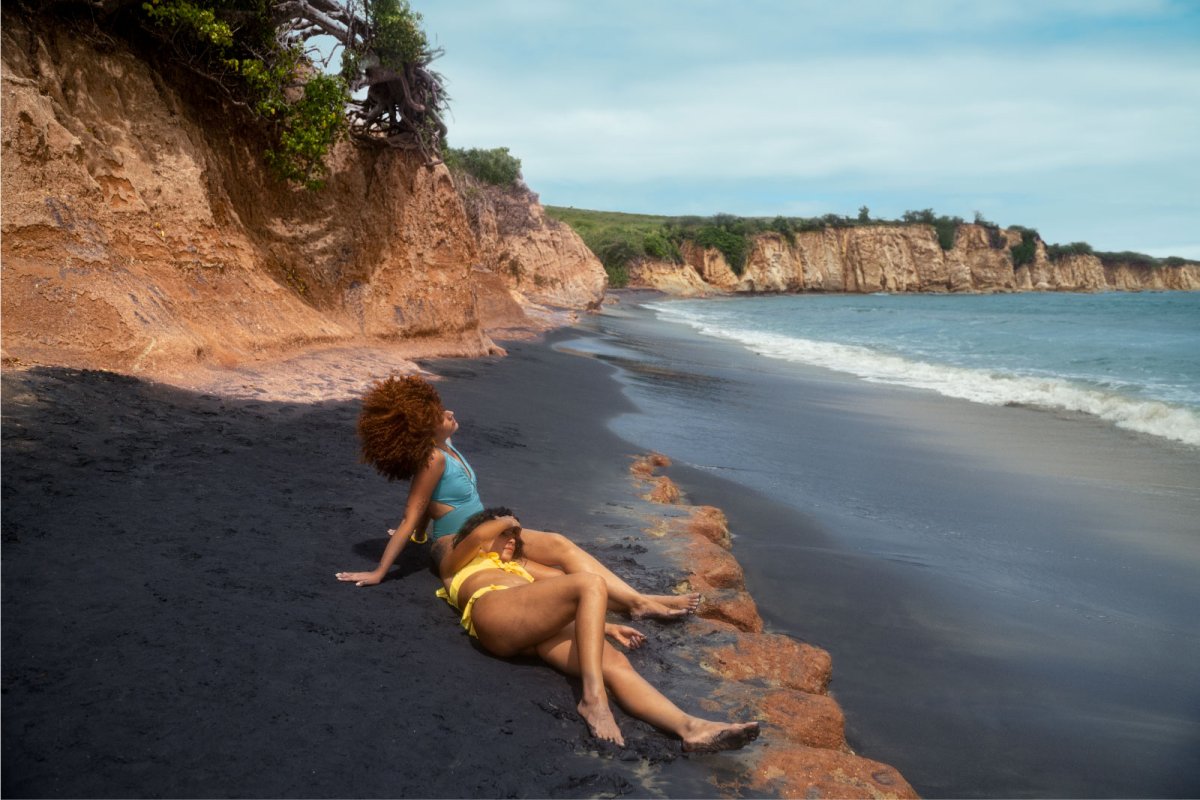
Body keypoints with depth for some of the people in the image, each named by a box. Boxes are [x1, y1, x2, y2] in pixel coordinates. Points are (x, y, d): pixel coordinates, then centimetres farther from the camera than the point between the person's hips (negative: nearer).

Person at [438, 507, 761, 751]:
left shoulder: (517, 570, 44)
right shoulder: (456, 565, 29)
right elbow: (477, 536, 5)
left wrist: (607, 627, 23)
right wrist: (506, 521, 25)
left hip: (537, 631, 6)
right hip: (495, 614, -5)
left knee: (615, 662, -21)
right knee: (591, 584, -26)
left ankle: (690, 727, -41)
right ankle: (593, 697, -38)